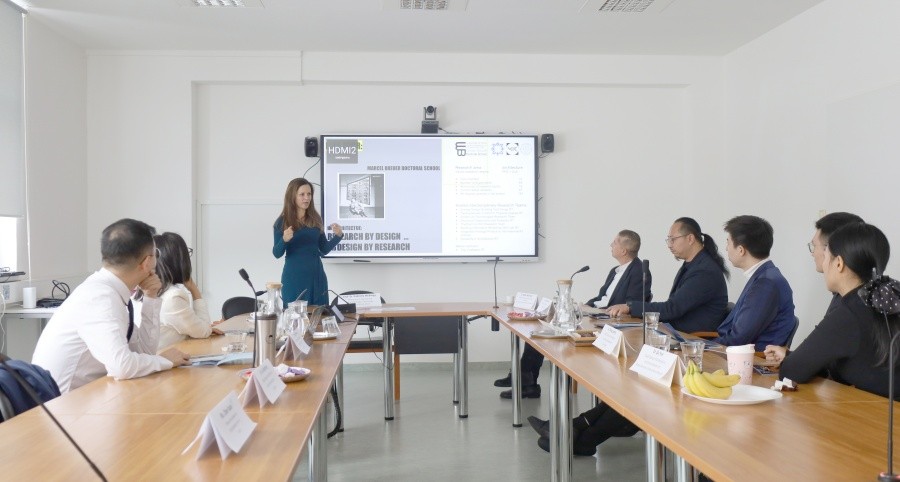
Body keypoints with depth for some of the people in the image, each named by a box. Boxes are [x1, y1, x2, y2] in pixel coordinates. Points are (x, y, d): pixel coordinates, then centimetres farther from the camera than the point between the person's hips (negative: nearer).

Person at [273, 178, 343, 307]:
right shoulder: (282, 222, -4)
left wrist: (338, 236, -5)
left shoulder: (316, 219, 5)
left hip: (317, 275, 3)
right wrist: (284, 240, -25)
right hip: (294, 277, -3)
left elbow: (324, 250, 9)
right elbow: (277, 254, -7)